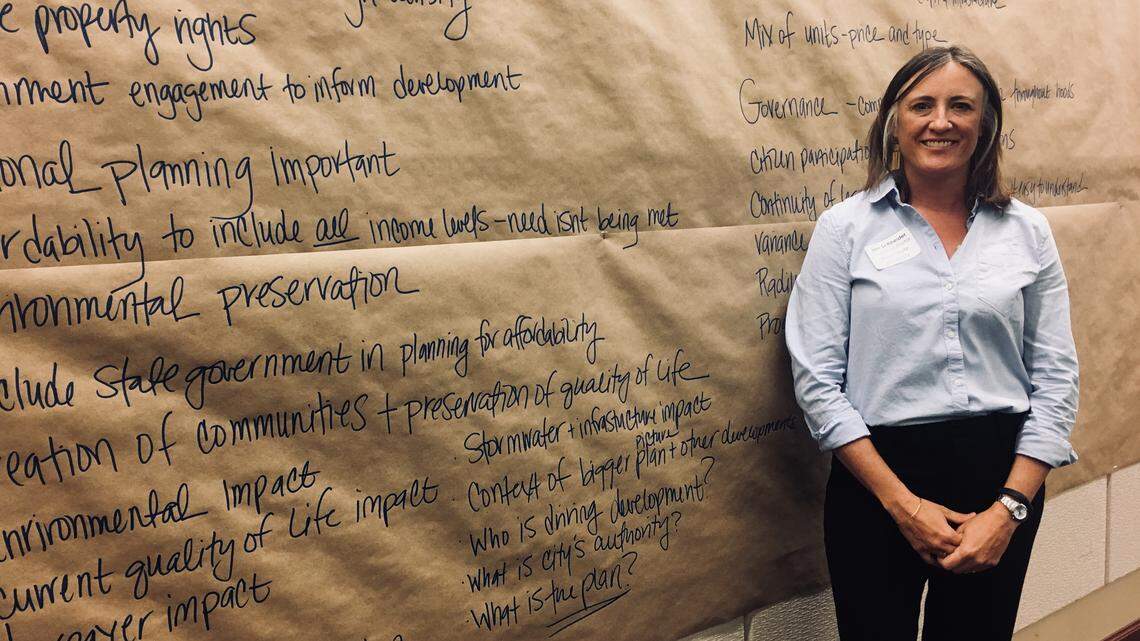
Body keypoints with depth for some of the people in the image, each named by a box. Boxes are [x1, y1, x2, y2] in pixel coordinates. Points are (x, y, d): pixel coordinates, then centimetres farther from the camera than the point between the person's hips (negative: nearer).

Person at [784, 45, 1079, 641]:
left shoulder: (1027, 230, 4)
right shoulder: (844, 227, -3)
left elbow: (1056, 377, 2)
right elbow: (817, 381, -8)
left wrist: (1009, 508, -8)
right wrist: (902, 502, -12)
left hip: (1003, 473, 3)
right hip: (878, 475, -2)